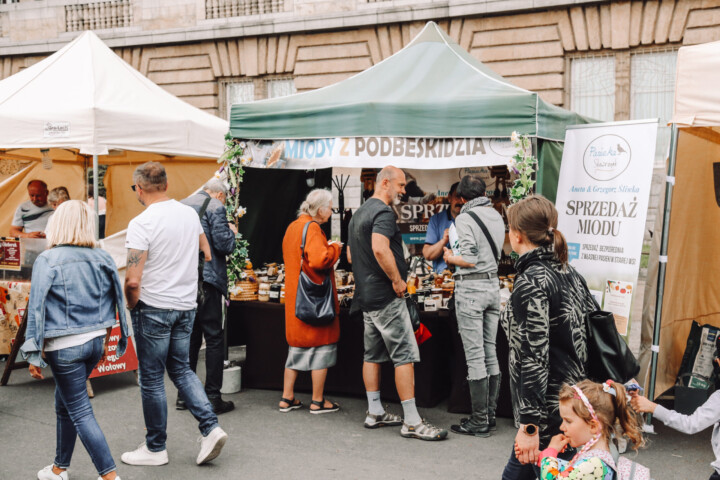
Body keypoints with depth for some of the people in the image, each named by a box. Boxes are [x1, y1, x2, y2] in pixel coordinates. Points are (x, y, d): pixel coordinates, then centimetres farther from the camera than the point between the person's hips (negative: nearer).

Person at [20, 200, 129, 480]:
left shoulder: (47, 261, -11)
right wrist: (103, 342, 18)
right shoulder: (102, 259, 2)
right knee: (64, 404, 22)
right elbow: (113, 304, 7)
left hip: (65, 347, -6)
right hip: (95, 341, 6)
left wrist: (33, 355, -7)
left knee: (80, 412, 1)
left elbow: (37, 309, -12)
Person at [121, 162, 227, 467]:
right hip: (187, 306, 6)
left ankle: (155, 448, 17)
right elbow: (207, 255, 16)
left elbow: (133, 280, -20)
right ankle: (210, 427, 5)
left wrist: (131, 305, -2)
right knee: (181, 369, 19)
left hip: (154, 309, -6)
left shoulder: (141, 224, -17)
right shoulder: (190, 214, 4)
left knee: (151, 379, 6)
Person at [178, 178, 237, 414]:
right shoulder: (215, 207, -7)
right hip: (207, 278, -6)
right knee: (214, 338, 1)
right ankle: (212, 397, 2)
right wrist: (231, 232, 7)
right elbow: (224, 244, -13)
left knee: (189, 337, 15)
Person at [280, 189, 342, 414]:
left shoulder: (292, 227, 12)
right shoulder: (312, 228, -17)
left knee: (297, 346, 16)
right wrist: (334, 249, -10)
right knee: (322, 346, 3)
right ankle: (317, 401, 9)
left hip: (294, 298, 9)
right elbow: (318, 260, -29)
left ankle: (287, 398, 20)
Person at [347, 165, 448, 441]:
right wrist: (397, 279, -21)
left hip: (365, 295, 10)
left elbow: (351, 255, 24)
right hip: (386, 296, -10)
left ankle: (375, 413, 21)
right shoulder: (383, 213, -15)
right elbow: (380, 248, -31)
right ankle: (412, 422, -6)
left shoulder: (359, 214, 17)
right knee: (405, 355, -7)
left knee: (373, 354, 14)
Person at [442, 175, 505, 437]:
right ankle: (490, 414, 18)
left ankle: (480, 421, 0)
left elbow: (470, 260, -18)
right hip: (493, 284, 8)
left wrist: (451, 258, 1)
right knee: (490, 352, 12)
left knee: (474, 356, -4)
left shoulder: (465, 219, -12)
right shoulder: (496, 216, 11)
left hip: (470, 287, -7)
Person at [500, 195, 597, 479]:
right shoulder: (567, 272, 8)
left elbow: (533, 357, -22)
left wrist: (529, 426, -21)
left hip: (549, 409, -9)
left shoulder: (530, 283, -18)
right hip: (576, 399, 9)